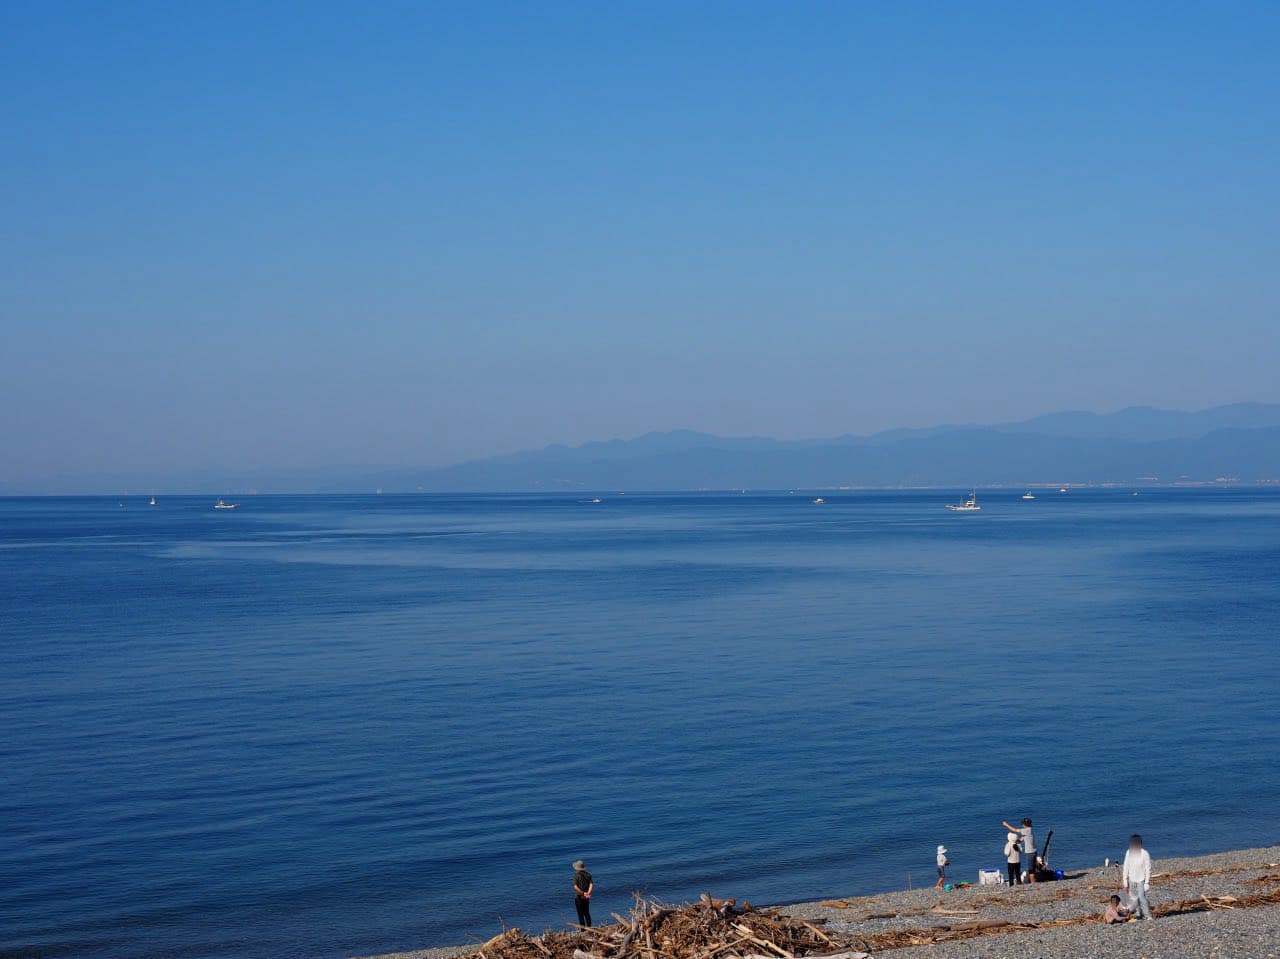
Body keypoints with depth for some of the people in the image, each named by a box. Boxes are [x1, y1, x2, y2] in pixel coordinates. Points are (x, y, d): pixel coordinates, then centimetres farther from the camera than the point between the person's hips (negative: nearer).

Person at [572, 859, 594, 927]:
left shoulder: (576, 876, -12)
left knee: (580, 914, 1)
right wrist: (588, 893, -18)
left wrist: (583, 893, -17)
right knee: (587, 913, 17)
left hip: (579, 897, -5)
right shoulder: (588, 875, 2)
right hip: (586, 898, 5)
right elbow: (591, 884, -9)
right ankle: (589, 928, 18)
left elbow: (576, 887, -22)